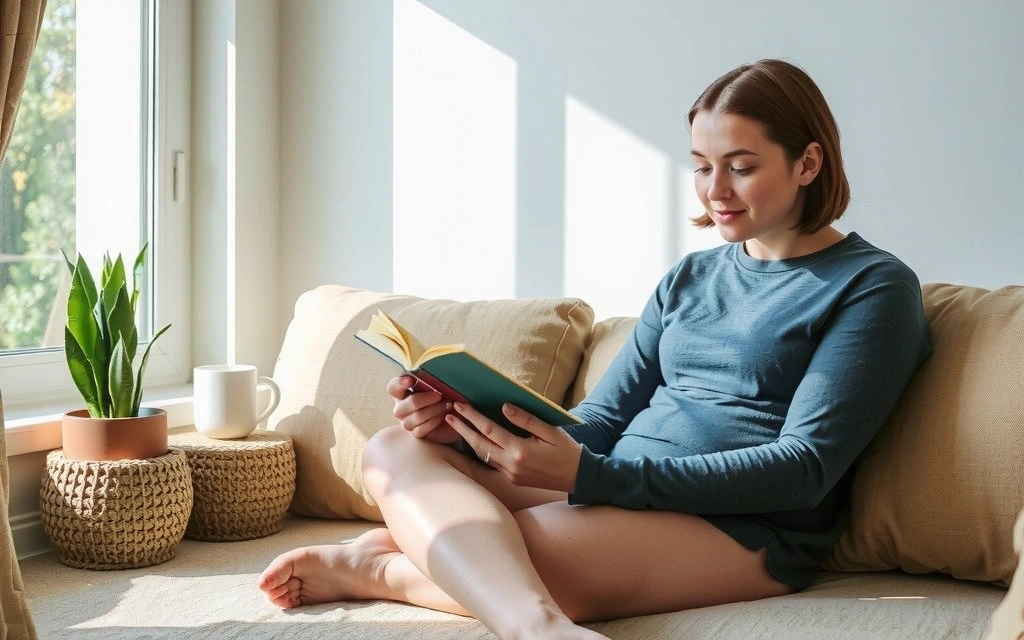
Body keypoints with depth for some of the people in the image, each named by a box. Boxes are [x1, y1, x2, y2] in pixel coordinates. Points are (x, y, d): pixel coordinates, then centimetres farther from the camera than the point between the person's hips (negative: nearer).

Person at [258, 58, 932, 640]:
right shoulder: (689, 278, 22)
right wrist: (468, 424, -5)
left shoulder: (872, 285, 0)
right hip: (611, 499, 7)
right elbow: (600, 421, 17)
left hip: (744, 530, -7)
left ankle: (384, 566, -8)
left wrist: (589, 475, -21)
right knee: (396, 449, -17)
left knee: (494, 561, -35)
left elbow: (805, 468, -11)